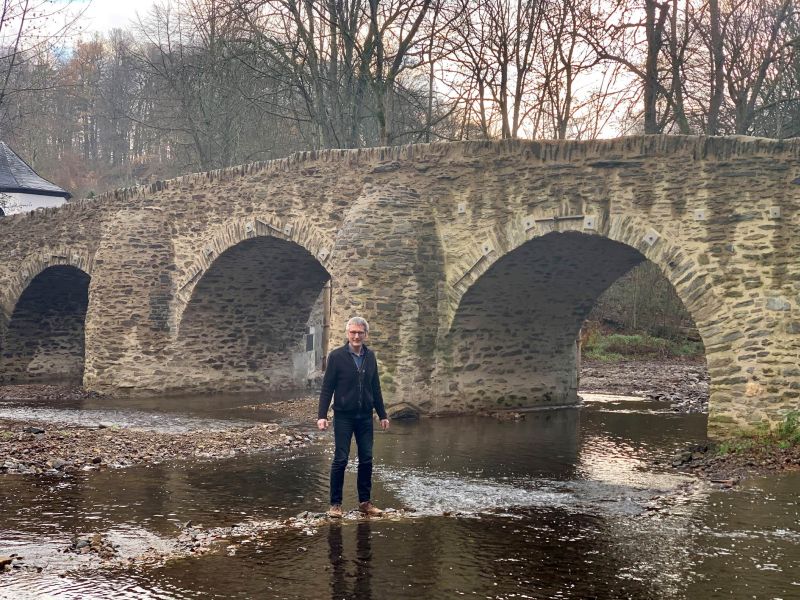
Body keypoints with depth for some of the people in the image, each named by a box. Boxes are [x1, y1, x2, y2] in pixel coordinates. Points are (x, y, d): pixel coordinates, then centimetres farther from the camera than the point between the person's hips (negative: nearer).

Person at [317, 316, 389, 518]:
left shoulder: (370, 356, 7)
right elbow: (327, 388, -6)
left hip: (365, 416, 4)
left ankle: (365, 501, 16)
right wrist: (322, 415, -13)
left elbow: (375, 387, 13)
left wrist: (382, 415, 12)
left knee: (366, 459, 6)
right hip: (343, 416, -4)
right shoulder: (337, 356, -6)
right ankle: (335, 503, 5)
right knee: (340, 460, -3)